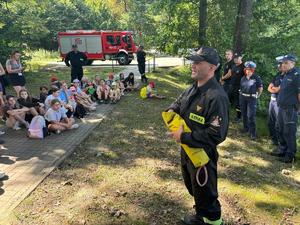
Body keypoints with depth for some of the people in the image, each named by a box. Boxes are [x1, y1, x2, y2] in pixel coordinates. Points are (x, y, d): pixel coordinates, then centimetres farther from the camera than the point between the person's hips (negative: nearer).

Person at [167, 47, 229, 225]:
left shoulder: (216, 96, -28)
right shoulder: (193, 88, 2)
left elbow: (216, 134, -32)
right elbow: (180, 102, 18)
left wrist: (184, 137, -29)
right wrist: (172, 110, -6)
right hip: (187, 150, 10)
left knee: (205, 195, 12)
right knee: (193, 187, 28)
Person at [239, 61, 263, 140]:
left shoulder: (257, 78, -9)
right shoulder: (243, 78, 5)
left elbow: (260, 88, -1)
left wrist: (257, 96, 4)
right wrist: (242, 93, 11)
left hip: (252, 98, -5)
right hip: (243, 98, 5)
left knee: (251, 116, -9)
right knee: (244, 114, 14)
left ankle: (252, 133, -3)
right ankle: (246, 128, 32)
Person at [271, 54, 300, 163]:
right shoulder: (286, 75, 14)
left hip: (290, 109, -9)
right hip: (282, 108, 9)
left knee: (289, 133, -1)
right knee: (281, 130, 18)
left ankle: (290, 155, 10)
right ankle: (282, 149, 32)